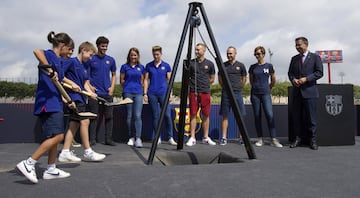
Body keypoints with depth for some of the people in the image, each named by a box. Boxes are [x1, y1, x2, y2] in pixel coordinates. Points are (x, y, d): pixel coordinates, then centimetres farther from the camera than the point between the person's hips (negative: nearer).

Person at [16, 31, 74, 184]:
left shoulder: (58, 61, 21)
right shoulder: (48, 54, -5)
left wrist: (68, 101, 30)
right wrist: (50, 70, -35)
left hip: (55, 103, 10)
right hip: (47, 102, -10)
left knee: (57, 137, 11)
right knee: (57, 136, -15)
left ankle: (50, 170, 19)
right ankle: (28, 164, -8)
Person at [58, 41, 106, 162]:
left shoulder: (83, 67, 18)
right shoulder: (71, 61, -6)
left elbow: (85, 83, 14)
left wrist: (90, 92, -4)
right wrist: (72, 83, -17)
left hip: (80, 97, 9)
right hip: (74, 96, -9)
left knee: (74, 124, 7)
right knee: (85, 121, -11)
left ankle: (65, 153, 11)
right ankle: (88, 152, -4)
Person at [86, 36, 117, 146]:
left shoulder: (111, 60, 9)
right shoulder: (91, 59, 2)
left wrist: (112, 87, 2)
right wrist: (89, 86, -7)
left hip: (107, 93, 2)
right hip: (94, 92, -2)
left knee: (109, 116, 3)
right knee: (94, 116, 1)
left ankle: (108, 139, 11)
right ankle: (92, 139, 9)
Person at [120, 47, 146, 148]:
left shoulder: (141, 67, 11)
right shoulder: (125, 66, 5)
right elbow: (122, 81, 7)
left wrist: (137, 86, 7)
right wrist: (129, 85, 8)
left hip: (138, 93, 1)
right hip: (128, 93, -1)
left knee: (138, 116, -8)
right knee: (129, 116, 5)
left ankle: (138, 138, -9)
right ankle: (131, 137, 15)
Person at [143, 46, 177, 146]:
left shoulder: (166, 66, 5)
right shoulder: (149, 66, 7)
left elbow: (169, 80, 6)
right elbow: (146, 80, 8)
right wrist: (145, 93, 0)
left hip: (163, 93, -1)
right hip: (152, 94, 1)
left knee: (167, 115, -6)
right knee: (155, 116, 5)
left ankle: (171, 138, 0)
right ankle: (158, 138, 14)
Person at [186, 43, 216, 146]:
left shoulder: (209, 64, 6)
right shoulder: (190, 63, 5)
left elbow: (212, 79, 13)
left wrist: (203, 83, 7)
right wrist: (192, 83, 2)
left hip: (205, 92, 1)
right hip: (193, 92, 0)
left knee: (206, 115, 4)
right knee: (193, 114, -1)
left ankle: (206, 138, 14)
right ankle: (192, 138, 4)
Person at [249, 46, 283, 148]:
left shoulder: (269, 66, 2)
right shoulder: (253, 67, 7)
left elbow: (273, 80, 12)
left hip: (265, 94, -2)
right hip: (255, 94, 2)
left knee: (270, 115, -10)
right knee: (257, 116, 4)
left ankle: (274, 139, -6)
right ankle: (260, 139, 11)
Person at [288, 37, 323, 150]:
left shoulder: (315, 57, 3)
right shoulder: (294, 59, 15)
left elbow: (319, 72, -3)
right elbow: (290, 72, 15)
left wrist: (306, 79, -14)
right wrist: (293, 79, -6)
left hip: (309, 91, -4)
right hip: (297, 91, 4)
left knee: (311, 117, -2)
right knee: (296, 116, 5)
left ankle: (313, 140, 7)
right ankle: (297, 138, 13)